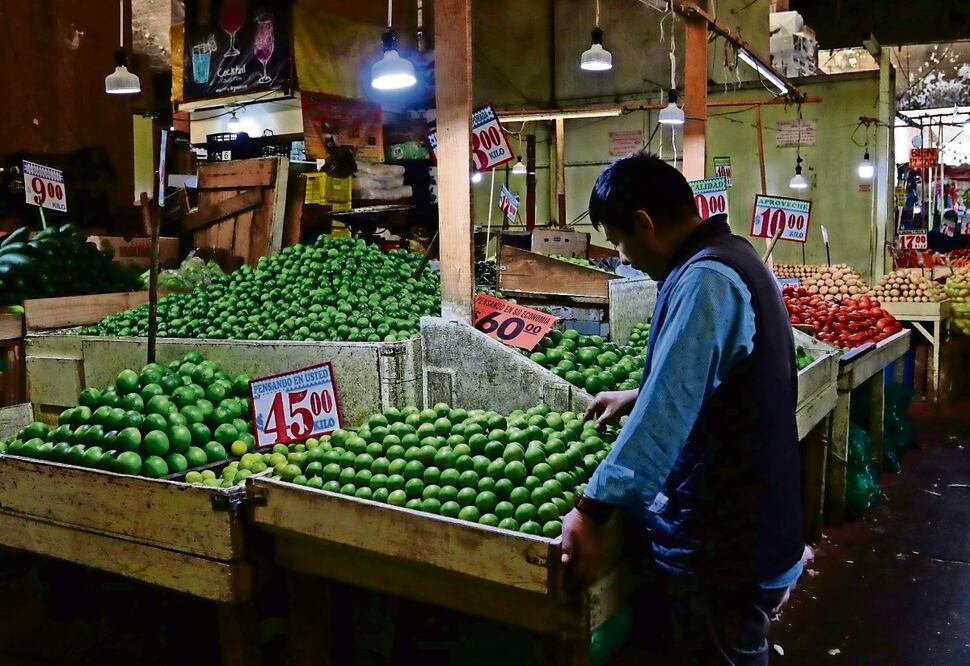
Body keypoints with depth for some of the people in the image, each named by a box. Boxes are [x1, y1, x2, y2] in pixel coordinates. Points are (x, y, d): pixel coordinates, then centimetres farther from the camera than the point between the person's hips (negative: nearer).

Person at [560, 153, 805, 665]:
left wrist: (592, 509, -27)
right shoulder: (729, 258, 8)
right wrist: (637, 397, 26)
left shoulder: (705, 280, -25)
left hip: (718, 546, -10)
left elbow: (664, 417, -30)